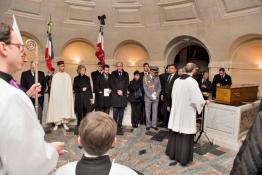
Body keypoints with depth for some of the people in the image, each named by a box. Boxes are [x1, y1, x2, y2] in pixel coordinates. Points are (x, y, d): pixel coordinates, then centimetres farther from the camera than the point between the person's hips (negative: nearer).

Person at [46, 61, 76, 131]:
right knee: (57, 109, 0)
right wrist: (53, 96, -7)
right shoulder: (55, 76, 3)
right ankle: (56, 124, 9)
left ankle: (65, 123, 12)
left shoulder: (67, 76, 6)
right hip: (57, 96, -1)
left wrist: (69, 96, -4)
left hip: (66, 96, 1)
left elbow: (69, 87, 4)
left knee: (66, 109, 2)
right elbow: (53, 87, 1)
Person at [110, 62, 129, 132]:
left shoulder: (126, 74, 12)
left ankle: (120, 125, 10)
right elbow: (111, 84, 1)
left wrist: (122, 91, -9)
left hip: (123, 95, 1)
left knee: (121, 111, 3)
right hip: (115, 95, -1)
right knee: (115, 111, -2)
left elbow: (127, 84, 4)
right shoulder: (113, 73, 9)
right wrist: (117, 91, -10)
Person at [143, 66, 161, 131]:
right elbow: (145, 88, -6)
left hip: (156, 98, 2)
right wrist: (151, 96, -12)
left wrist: (156, 95, -7)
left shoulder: (157, 78, 4)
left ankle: (154, 125, 14)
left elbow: (159, 87, 7)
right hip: (148, 98, -2)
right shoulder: (145, 77, -2)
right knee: (148, 112, 3)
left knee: (155, 111, 4)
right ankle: (148, 125, 15)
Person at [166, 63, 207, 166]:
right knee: (186, 136, 6)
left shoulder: (177, 80, 1)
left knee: (175, 133, 17)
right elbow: (198, 99, -17)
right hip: (187, 113, -6)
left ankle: (172, 153, 31)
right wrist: (204, 102, 4)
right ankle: (183, 158, 16)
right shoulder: (192, 82, -17)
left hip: (176, 111, 6)